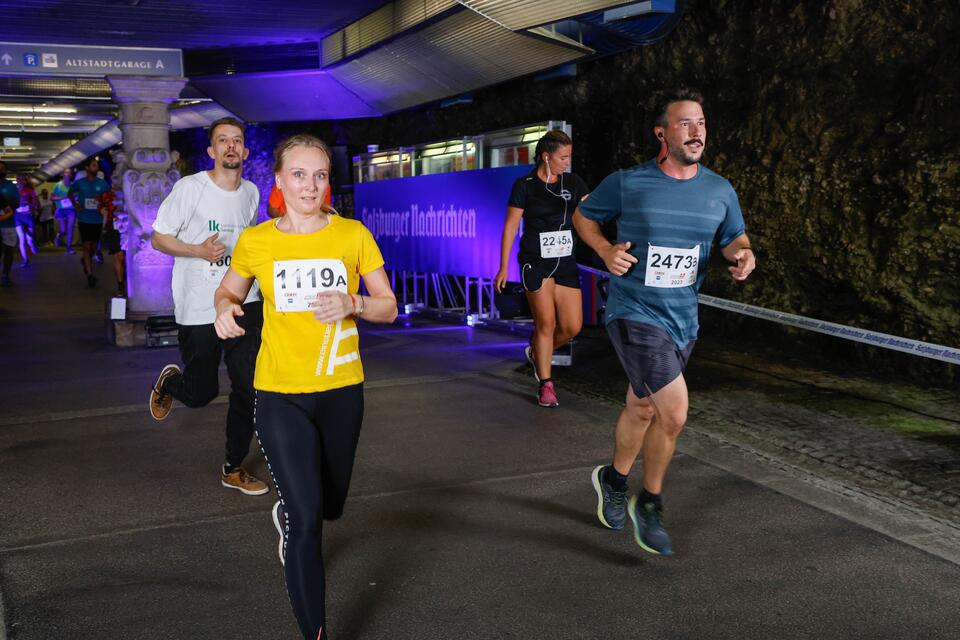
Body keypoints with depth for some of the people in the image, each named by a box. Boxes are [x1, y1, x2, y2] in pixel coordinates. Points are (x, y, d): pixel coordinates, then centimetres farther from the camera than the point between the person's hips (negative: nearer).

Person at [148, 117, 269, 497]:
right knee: (201, 393, 5)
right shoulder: (190, 188, -8)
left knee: (249, 387, -2)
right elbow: (158, 238, -5)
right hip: (198, 309, -4)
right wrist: (198, 250, -21)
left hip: (244, 304, 4)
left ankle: (234, 469, 15)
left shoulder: (252, 192, 9)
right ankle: (170, 381, 42)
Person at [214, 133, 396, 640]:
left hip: (341, 391, 2)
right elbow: (228, 290, 14)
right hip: (280, 395, -2)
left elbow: (389, 308, 1)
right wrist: (225, 308, -10)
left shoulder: (353, 235, -5)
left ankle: (285, 514, 56)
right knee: (307, 521, -10)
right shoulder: (255, 241, -5)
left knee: (329, 507, 19)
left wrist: (351, 304, -20)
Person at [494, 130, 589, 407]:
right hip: (536, 262, -4)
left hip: (566, 262, 4)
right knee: (546, 323, -5)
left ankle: (537, 353, 31)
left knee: (572, 326, 1)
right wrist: (503, 268, -2)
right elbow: (510, 227, -2)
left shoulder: (573, 183, 7)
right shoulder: (525, 185, -5)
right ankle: (546, 385, 10)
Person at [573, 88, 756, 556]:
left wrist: (743, 255, -8)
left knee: (642, 410, 20)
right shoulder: (627, 183, -9)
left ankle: (614, 480, 46)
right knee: (674, 411, -17)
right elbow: (583, 216, 7)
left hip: (683, 320, 5)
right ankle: (649, 503, 7)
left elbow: (733, 238, 16)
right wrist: (606, 250, -12)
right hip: (634, 314, -5)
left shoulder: (720, 191, 2)